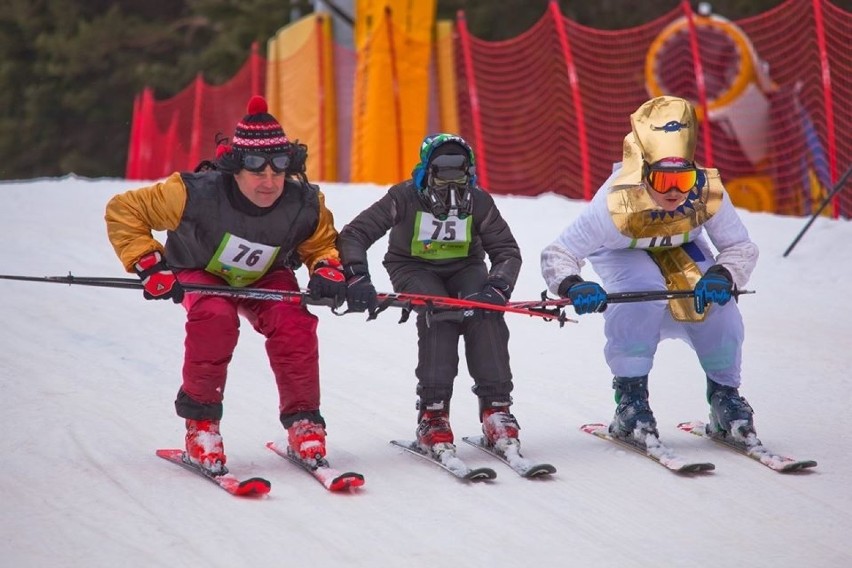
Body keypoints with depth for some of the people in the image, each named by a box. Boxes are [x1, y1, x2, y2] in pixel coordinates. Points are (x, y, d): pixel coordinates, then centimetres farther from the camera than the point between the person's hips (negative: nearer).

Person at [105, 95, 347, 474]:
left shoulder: (304, 205, -26)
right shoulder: (196, 194, -35)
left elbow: (323, 244, -3)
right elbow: (123, 211, -24)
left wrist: (328, 269, -25)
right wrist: (149, 267, -29)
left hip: (267, 278, 2)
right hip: (202, 274, -2)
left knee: (293, 323, -27)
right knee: (215, 318, -34)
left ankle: (303, 422, -9)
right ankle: (200, 423, -18)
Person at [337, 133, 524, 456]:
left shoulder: (478, 202, -12)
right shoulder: (405, 198, -19)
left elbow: (507, 251, -9)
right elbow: (353, 235, -19)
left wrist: (498, 287, -29)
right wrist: (356, 278, -36)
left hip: (465, 268, 2)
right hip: (414, 269, -2)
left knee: (487, 312, -29)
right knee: (440, 312, -34)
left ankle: (495, 408, -26)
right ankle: (432, 416, -31)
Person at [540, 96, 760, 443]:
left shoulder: (709, 193, -34)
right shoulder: (617, 203, -41)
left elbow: (741, 248, -20)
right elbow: (556, 256, -33)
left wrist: (723, 277, -41)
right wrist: (573, 287, -54)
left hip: (681, 246, 3)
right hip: (621, 253, -3)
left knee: (714, 297, -22)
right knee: (646, 290, -33)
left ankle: (725, 393, 3)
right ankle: (630, 396, -14)